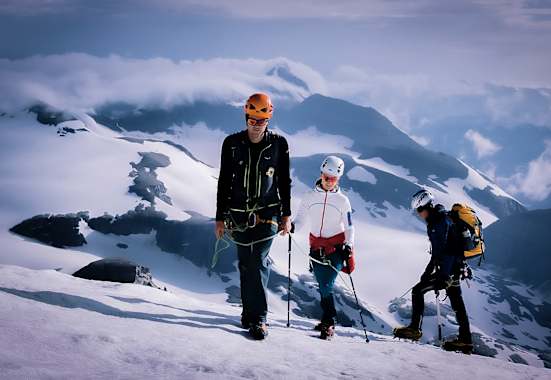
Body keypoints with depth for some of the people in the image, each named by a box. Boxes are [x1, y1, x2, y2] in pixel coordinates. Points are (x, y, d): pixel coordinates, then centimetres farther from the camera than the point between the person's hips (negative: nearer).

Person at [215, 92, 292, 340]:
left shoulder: (278, 144, 0)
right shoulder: (232, 144, 1)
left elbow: (284, 182, 7)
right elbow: (224, 182, 6)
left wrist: (286, 215, 5)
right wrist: (220, 217, 5)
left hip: (268, 214, -1)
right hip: (239, 214, 2)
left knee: (258, 263, -10)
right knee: (245, 265, 5)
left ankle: (258, 318, -8)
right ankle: (249, 312, 15)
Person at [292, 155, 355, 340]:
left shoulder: (342, 200, 1)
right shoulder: (310, 196, 4)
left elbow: (349, 227, 4)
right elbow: (300, 218, 6)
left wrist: (348, 245, -11)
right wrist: (291, 226, -16)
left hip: (336, 247, -3)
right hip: (317, 247, 3)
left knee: (326, 286, -14)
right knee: (323, 286, 5)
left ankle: (328, 323, -7)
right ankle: (328, 319, 19)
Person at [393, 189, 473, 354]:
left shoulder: (441, 221, -16)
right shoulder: (436, 220, 14)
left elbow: (442, 251, -23)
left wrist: (443, 276, -25)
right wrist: (429, 270, 26)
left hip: (449, 269, -10)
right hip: (455, 267, 10)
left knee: (417, 291, -7)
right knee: (457, 303, 12)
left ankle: (415, 329, -5)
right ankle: (465, 340, 17)